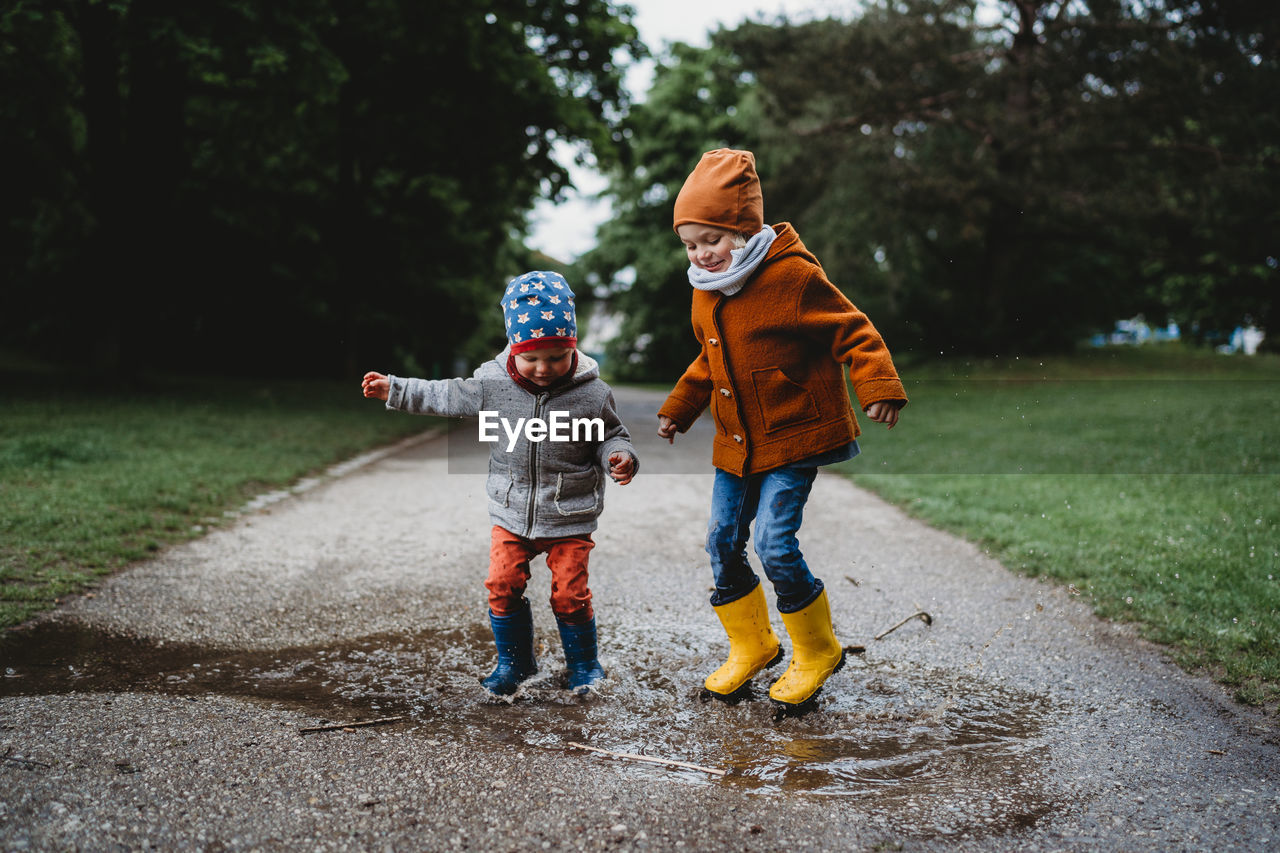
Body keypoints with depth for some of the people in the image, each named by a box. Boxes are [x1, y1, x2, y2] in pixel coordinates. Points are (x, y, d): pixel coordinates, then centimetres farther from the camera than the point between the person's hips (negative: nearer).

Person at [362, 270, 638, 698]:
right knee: (503, 585, 0)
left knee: (569, 593, -1)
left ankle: (583, 663, 23)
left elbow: (609, 435, 2)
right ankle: (513, 661, 21)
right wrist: (395, 390, 11)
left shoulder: (592, 394, -10)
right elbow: (448, 397, 8)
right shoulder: (493, 382, -6)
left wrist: (619, 456, -21)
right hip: (511, 513, 2)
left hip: (569, 518, -2)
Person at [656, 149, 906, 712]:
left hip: (793, 437, -7)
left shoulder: (793, 276, -15)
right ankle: (752, 646, 29)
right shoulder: (705, 291, 8)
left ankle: (816, 652, 11)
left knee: (775, 546, -13)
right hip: (735, 443, 8)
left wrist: (879, 386, -26)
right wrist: (679, 408, 27)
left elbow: (853, 331, -13)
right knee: (722, 544, 7)